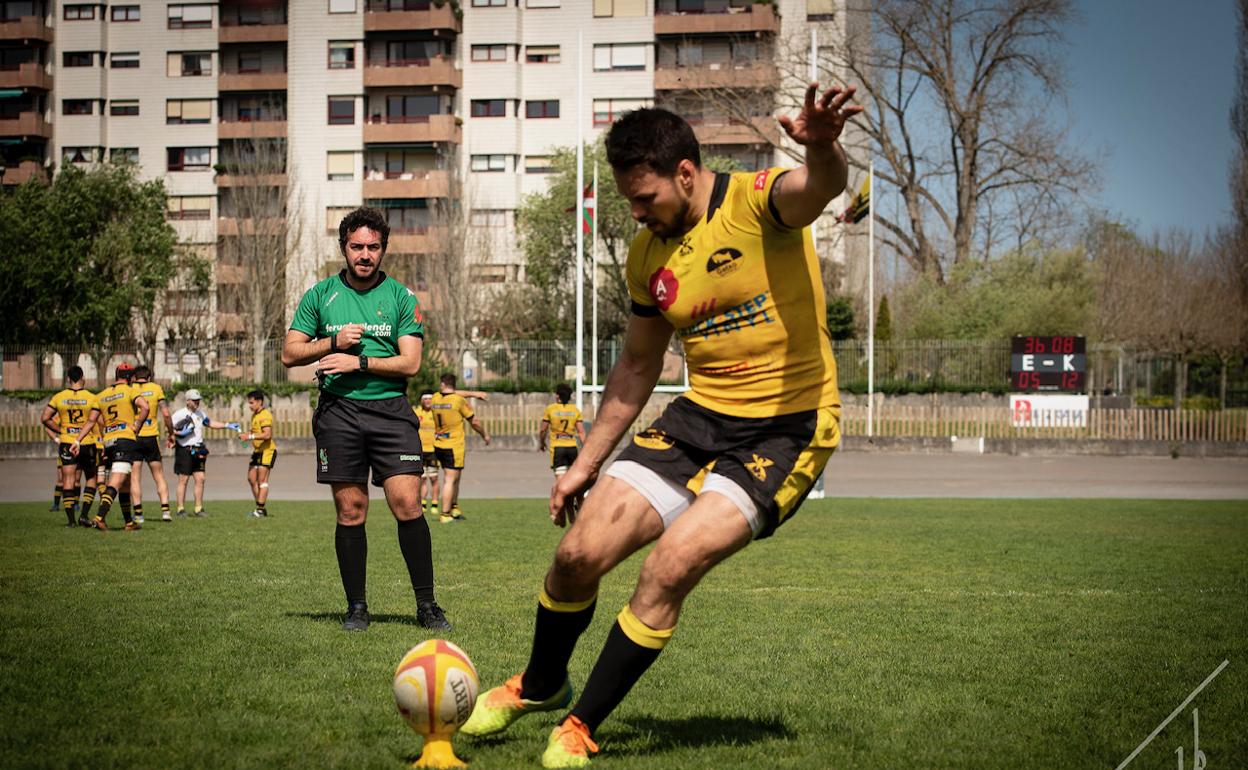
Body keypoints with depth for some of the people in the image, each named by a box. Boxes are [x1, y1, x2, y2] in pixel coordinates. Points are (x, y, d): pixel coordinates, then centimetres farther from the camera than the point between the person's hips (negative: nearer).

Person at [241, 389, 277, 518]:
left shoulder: (265, 415, -16)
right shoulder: (254, 415, 16)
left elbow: (267, 434, -25)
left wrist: (250, 436, -23)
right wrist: (246, 435, 8)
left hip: (267, 450, -10)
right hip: (258, 450, 10)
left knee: (262, 480, -9)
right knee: (251, 478, 10)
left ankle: (260, 510, -7)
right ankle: (260, 508, 17)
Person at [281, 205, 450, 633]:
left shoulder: (402, 297, 6)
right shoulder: (320, 296, 10)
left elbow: (410, 362, -1)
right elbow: (290, 353, 9)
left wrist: (359, 362, -11)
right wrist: (333, 343, -6)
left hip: (391, 409, -1)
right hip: (338, 410, 1)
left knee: (407, 504, -10)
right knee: (350, 512, 1)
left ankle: (427, 605, -2)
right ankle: (356, 606, 10)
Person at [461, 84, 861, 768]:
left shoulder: (758, 203, -13)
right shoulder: (647, 256, 7)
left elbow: (822, 187, -38)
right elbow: (637, 367, 19)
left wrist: (821, 147, -62)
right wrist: (586, 463, 19)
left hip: (787, 428, -6)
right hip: (700, 418, 6)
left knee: (670, 565, -21)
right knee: (580, 553, -1)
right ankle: (538, 686, 30)